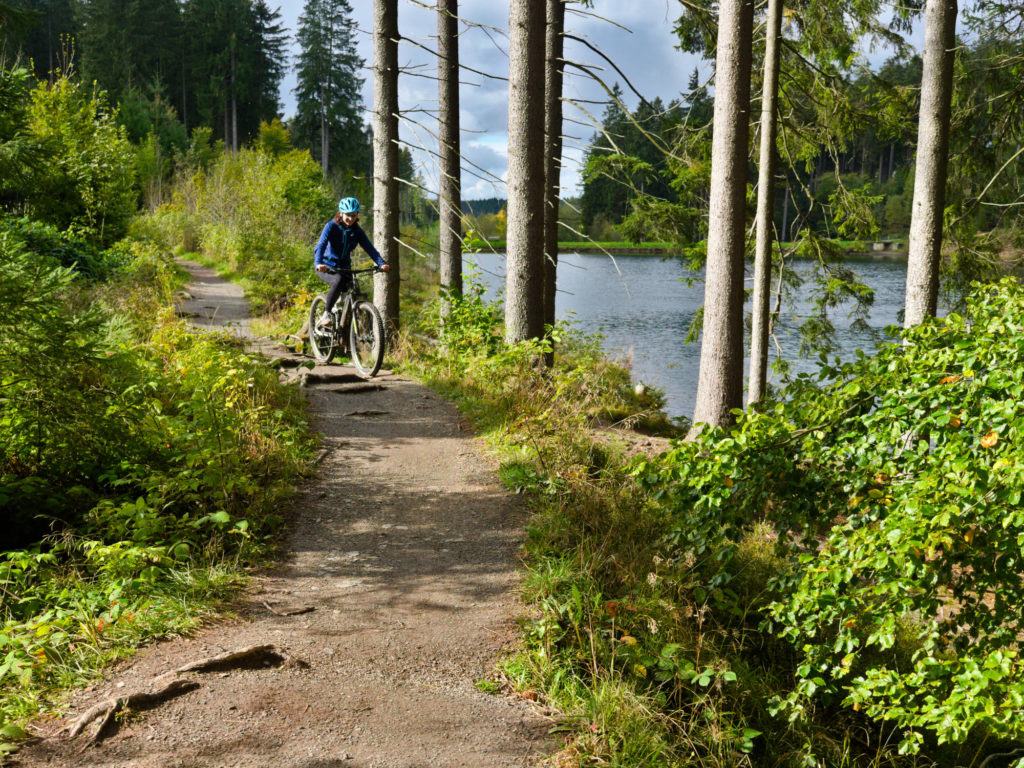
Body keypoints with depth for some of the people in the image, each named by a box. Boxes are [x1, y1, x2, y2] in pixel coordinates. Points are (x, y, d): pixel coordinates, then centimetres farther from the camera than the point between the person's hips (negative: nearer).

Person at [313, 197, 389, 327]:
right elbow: (321, 245, -26)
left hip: (344, 267, 4)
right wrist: (318, 263, -46)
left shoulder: (357, 231, 0)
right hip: (326, 267, -4)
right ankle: (326, 314, -25)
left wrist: (381, 263, -29)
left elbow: (369, 248, -11)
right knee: (339, 280, -36)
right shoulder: (331, 226, -12)